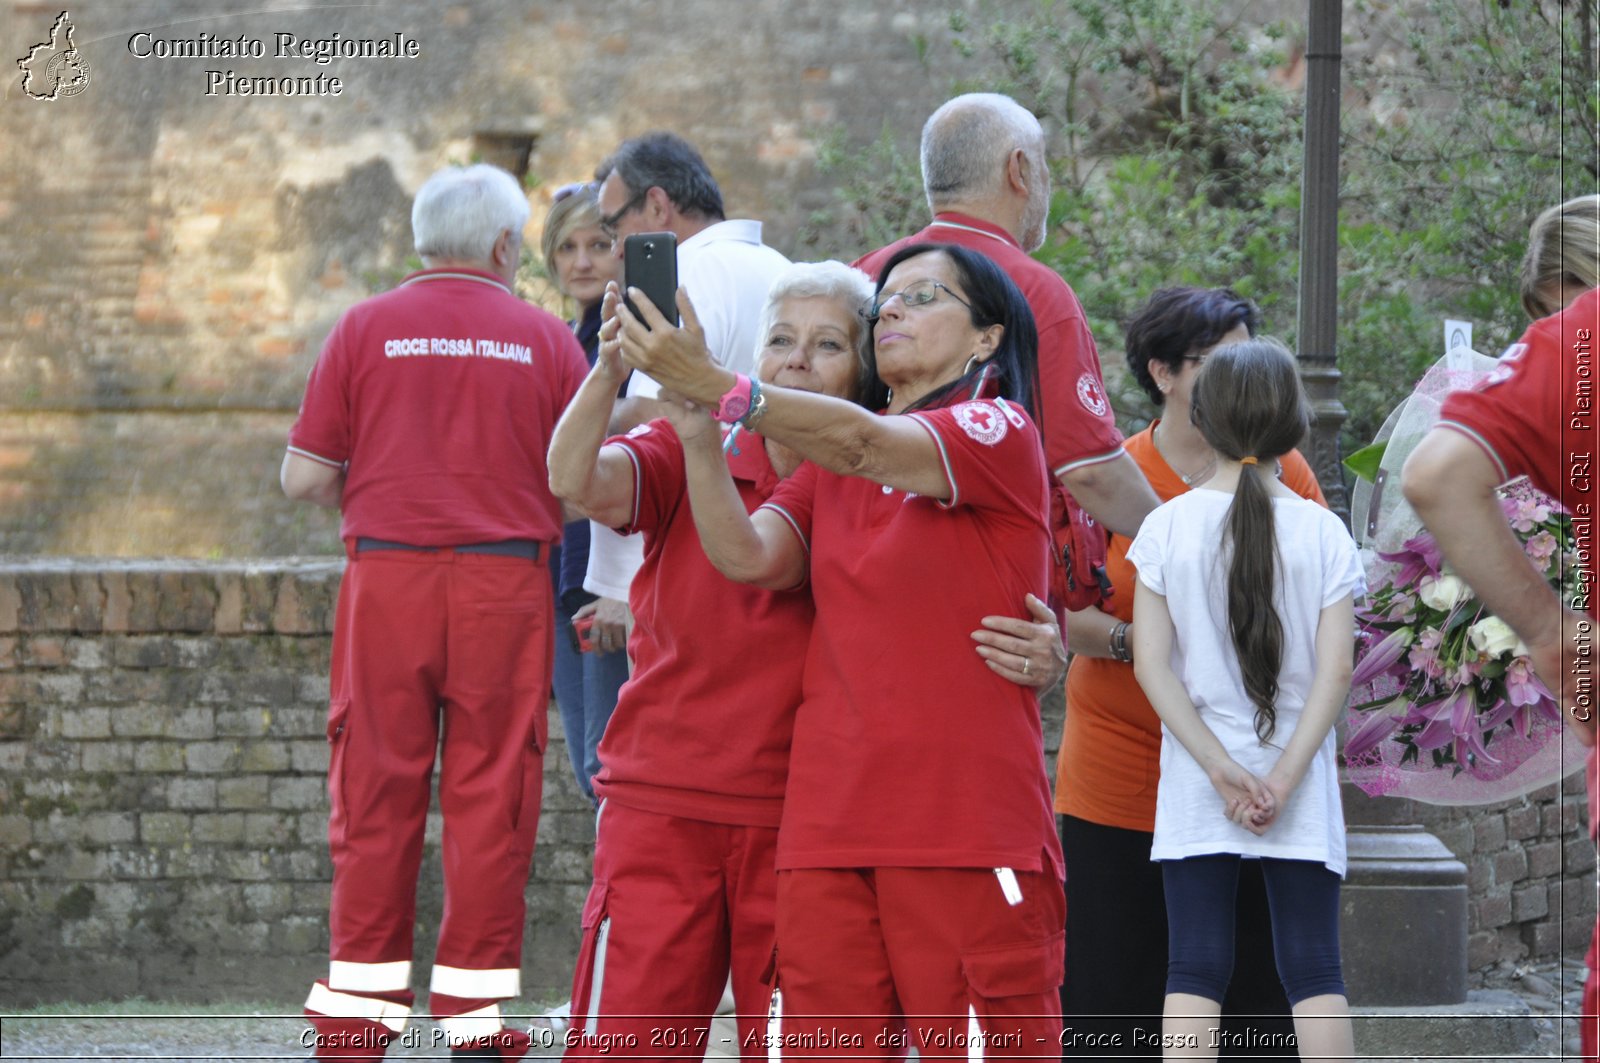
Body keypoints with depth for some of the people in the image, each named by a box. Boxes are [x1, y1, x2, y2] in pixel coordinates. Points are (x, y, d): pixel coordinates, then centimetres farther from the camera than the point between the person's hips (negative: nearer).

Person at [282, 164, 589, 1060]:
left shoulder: (365, 329, 4)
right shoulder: (546, 338, 4)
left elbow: (304, 477, 2)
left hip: (386, 581, 1)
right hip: (506, 582, -1)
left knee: (376, 804, 4)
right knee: (490, 804, 3)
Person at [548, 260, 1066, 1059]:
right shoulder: (687, 458, 2)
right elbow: (577, 480, -16)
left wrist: (1041, 655, -28)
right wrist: (613, 365, -34)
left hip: (803, 827, 0)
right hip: (660, 807, 0)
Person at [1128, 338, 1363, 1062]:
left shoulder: (1167, 527, -2)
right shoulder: (1324, 534, -2)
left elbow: (1152, 664, -7)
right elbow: (1335, 672, -8)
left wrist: (1220, 769, -8)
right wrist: (1282, 779, -8)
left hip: (1195, 787, 0)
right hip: (1303, 797, 0)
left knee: (1195, 971, 0)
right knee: (1313, 970, 2)